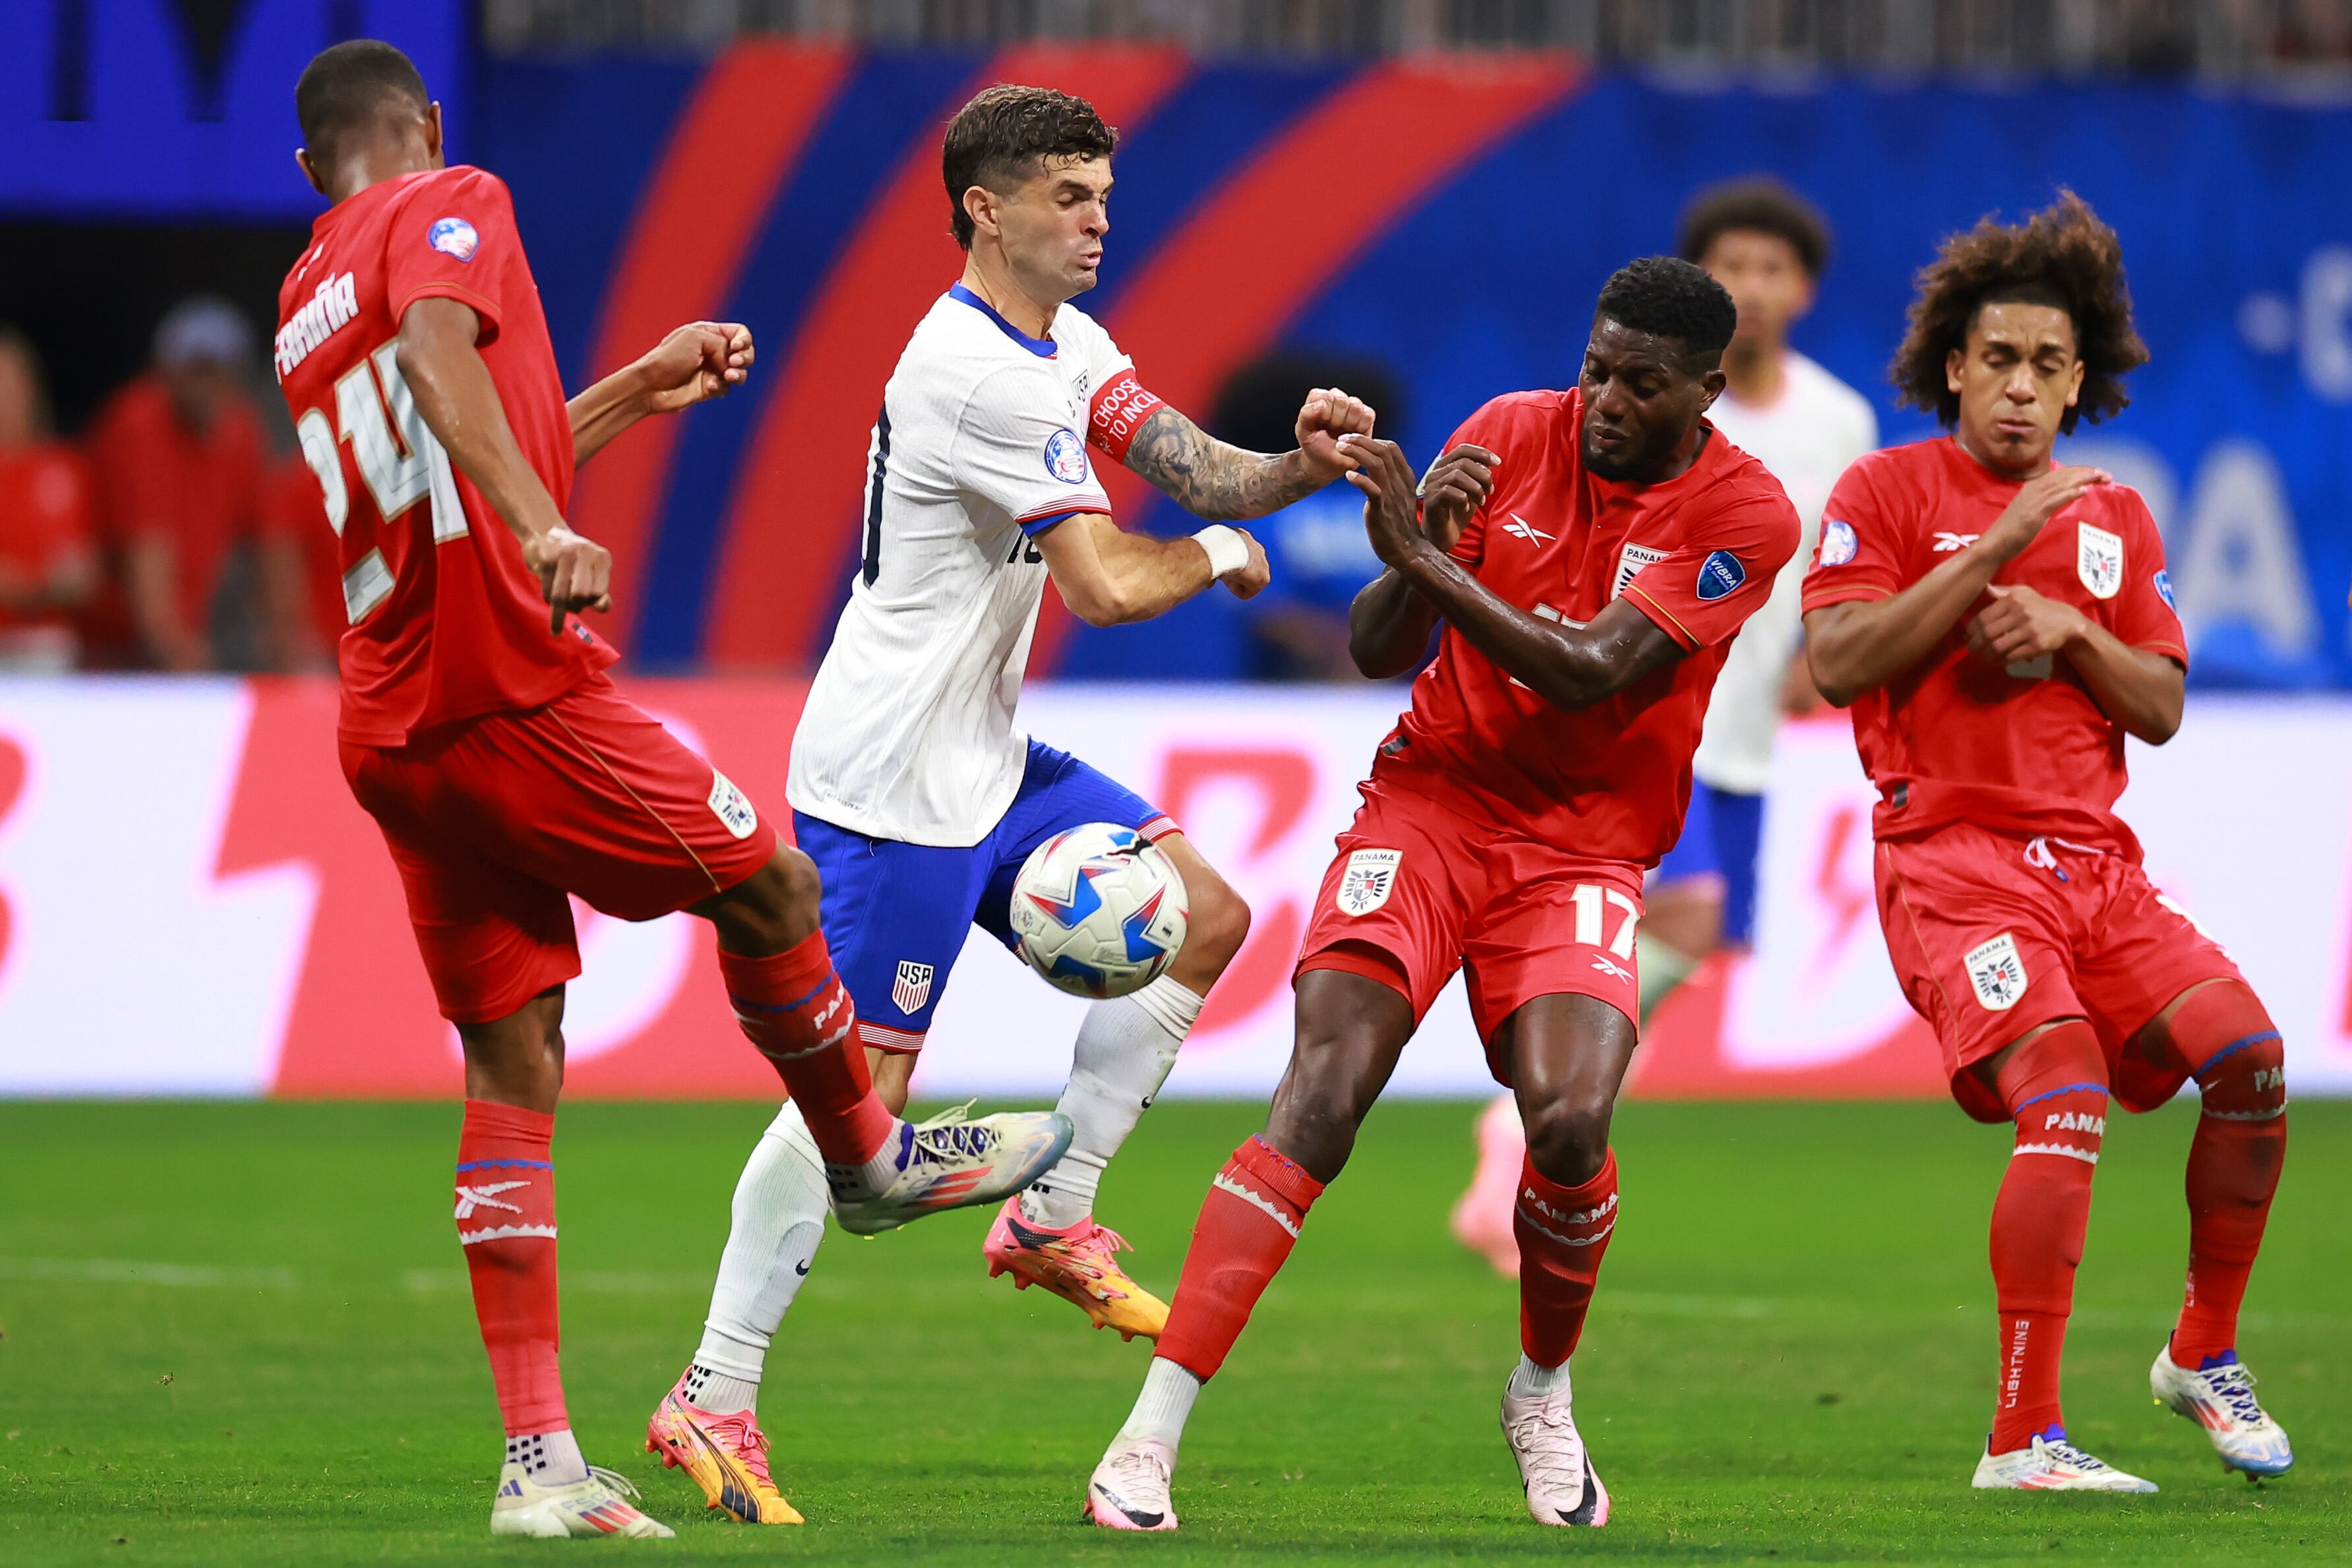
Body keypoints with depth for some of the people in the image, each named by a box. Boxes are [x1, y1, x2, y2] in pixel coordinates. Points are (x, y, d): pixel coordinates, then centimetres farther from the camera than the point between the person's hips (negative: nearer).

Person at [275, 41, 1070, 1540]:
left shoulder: (306, 302, 22)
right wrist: (550, 534, -34)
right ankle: (871, 1161, 31)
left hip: (393, 729, 8)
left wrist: (640, 391, 41)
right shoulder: (451, 205, 0)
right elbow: (438, 355, -22)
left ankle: (539, 1461, 1)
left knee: (513, 1071, 6)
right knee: (769, 881, 11)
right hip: (512, 688, -8)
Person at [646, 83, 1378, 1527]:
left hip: (984, 759, 10)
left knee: (1204, 916, 8)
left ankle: (1054, 1218, 13)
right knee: (862, 1081, -10)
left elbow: (1196, 469, 6)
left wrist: (1301, 465, -15)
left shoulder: (1066, 348, 12)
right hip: (893, 781, -10)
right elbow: (1106, 586, -23)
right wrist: (1222, 555, -3)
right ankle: (712, 1399, -6)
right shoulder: (983, 375, -21)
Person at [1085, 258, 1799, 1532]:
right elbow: (1376, 652, 1)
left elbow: (1591, 675, -20)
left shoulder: (1744, 515, -8)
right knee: (1321, 1097, -18)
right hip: (1430, 801, 1)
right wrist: (1412, 565, -20)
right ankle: (1147, 1447, -23)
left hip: (1583, 846, -1)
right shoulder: (1512, 436, -1)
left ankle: (1543, 1395, 10)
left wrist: (1427, 559, -25)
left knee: (1571, 1124, -23)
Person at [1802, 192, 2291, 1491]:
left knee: (2247, 1055, -12)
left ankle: (2205, 1357, 9)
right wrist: (1996, 549, -13)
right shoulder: (1885, 492, 3)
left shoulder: (2115, 519, 17)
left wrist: (2069, 630, -6)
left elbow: (2161, 709, 14)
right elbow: (1837, 661, -11)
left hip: (2094, 861, 6)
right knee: (2069, 1101, -26)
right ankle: (2024, 1441, -25)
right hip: (1953, 858, -6)